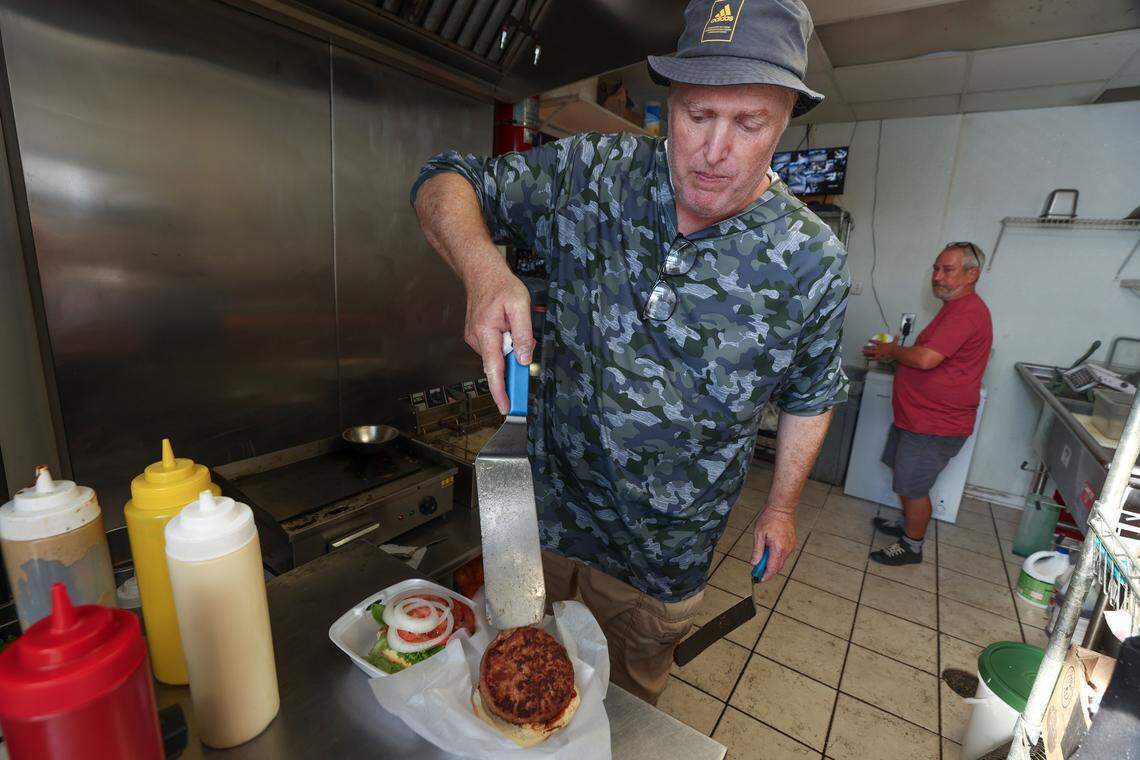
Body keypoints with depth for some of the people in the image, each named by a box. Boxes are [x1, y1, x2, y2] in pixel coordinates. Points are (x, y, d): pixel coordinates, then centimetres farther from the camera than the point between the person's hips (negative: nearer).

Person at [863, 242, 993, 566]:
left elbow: (926, 359, -30)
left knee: (913, 487, 3)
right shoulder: (957, 307, 14)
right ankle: (909, 524, 40)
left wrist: (891, 350, -12)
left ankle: (912, 546, 20)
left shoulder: (967, 312, -21)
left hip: (935, 425, -10)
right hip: (918, 415, 10)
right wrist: (894, 353, 5)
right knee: (904, 477, 22)